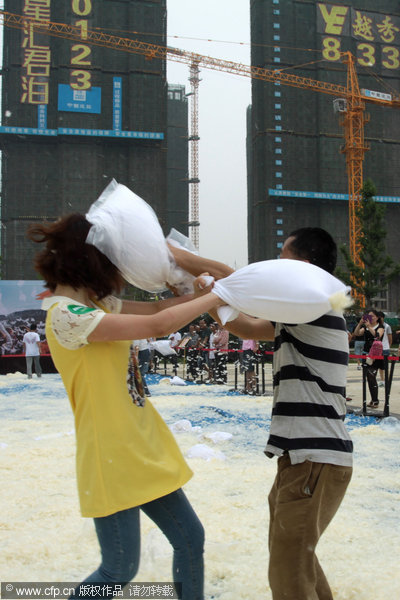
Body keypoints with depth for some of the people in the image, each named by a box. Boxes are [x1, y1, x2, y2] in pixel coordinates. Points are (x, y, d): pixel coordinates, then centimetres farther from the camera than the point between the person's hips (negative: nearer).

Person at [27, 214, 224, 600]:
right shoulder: (65, 315, -20)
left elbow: (154, 308, 11)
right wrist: (218, 295, -13)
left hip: (142, 449, 9)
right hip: (112, 458, -9)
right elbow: (157, 325, -23)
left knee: (190, 539, 15)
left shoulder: (94, 304, 9)